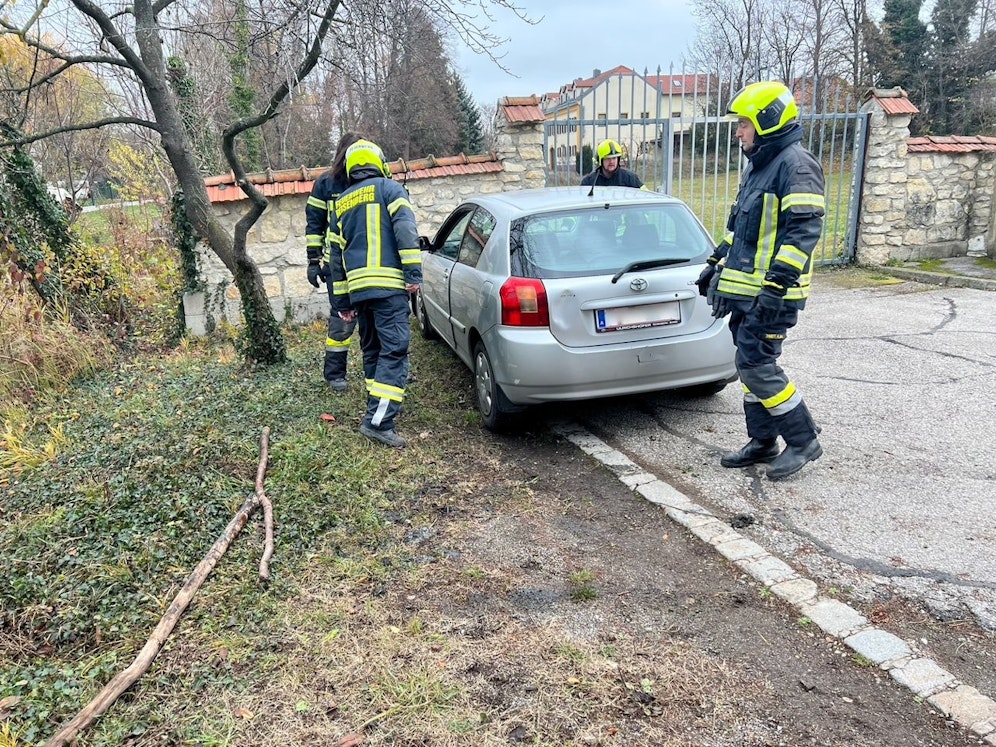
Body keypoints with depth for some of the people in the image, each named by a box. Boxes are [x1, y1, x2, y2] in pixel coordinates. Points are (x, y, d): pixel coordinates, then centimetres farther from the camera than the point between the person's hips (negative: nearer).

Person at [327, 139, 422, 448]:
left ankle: (378, 408, 25)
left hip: (357, 288, 6)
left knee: (372, 350, 18)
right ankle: (378, 420, -17)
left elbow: (337, 254, 23)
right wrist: (413, 272, -15)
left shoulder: (341, 203, 23)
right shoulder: (389, 188, 5)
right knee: (394, 351, -10)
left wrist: (341, 301, 25)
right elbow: (405, 229, -12)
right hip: (388, 285, -6)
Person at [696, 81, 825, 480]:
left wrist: (776, 285, -27)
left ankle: (803, 440, 5)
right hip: (743, 288, 10)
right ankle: (762, 442, 22)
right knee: (751, 364, 12)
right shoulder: (756, 165, 18)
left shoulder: (796, 165, -12)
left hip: (770, 293, -10)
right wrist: (716, 264, 25)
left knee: (756, 365, -10)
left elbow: (803, 230, -21)